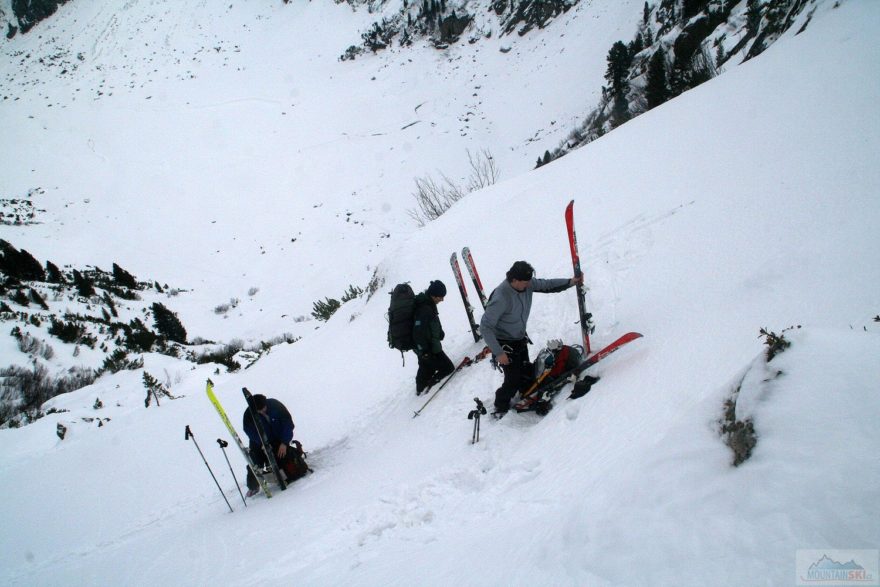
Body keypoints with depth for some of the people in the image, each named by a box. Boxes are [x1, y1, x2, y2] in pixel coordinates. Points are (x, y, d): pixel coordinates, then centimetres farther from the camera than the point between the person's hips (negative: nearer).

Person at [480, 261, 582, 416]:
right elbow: (485, 326, -28)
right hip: (505, 344, -7)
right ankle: (501, 409, 19)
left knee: (527, 374, 12)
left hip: (520, 339, 7)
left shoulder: (528, 284, -12)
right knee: (514, 379, -4)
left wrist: (570, 282, -9)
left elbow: (547, 285, 5)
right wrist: (498, 352, -27)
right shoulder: (501, 298, -33)